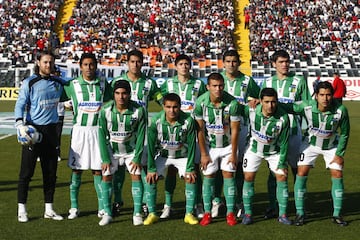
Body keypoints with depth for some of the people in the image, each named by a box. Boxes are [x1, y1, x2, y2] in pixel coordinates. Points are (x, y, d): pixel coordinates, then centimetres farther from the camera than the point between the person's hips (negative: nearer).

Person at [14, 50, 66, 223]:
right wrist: (20, 124, -22)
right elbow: (20, 105, -8)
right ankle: (21, 210, 6)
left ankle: (49, 209, 18)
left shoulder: (58, 82, 11)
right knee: (26, 171, -3)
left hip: (50, 130, 5)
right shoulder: (29, 82, -4)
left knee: (51, 171, 9)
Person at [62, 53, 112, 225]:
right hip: (79, 130, -1)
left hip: (98, 130, 1)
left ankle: (102, 208, 8)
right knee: (76, 169, 2)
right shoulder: (72, 85, 2)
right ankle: (74, 207, 11)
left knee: (98, 170, 3)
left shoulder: (103, 84, 7)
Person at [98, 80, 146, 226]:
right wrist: (105, 159, -14)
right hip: (111, 150, 1)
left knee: (136, 175, -11)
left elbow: (141, 136, -13)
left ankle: (137, 213, -3)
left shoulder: (139, 110, -19)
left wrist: (137, 158, -14)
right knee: (106, 176, -8)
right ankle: (107, 213, 2)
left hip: (131, 150, 0)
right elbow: (102, 136, -12)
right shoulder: (105, 110, -18)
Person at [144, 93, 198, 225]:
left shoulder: (188, 121, -25)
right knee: (151, 178, -15)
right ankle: (152, 214, -3)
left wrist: (190, 168, -19)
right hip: (162, 155, 0)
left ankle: (189, 214, -5)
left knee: (191, 178, -17)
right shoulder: (156, 120, -24)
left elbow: (191, 146, -17)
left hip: (182, 155, 0)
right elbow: (151, 145, -17)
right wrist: (151, 168, -18)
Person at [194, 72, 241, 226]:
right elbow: (200, 129, -10)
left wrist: (233, 153, -10)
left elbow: (234, 130, -13)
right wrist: (203, 154, -7)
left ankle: (230, 213, 5)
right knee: (208, 176, 1)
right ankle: (207, 213, 8)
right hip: (209, 145, 1)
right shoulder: (200, 102, -19)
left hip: (228, 144, -1)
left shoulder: (232, 103, -22)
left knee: (229, 175, -2)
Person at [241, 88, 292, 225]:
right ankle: (248, 213, 9)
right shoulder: (251, 110, -25)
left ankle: (282, 214, 7)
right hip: (254, 148, 1)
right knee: (248, 178, -4)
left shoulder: (283, 118, -26)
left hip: (274, 151, 0)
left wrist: (282, 164, -12)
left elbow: (283, 143, -16)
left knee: (282, 177, -5)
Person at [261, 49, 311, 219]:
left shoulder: (299, 81, 6)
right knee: (273, 170, 2)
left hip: (293, 130, -1)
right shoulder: (267, 82, 12)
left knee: (297, 168, 2)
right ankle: (272, 206, 7)